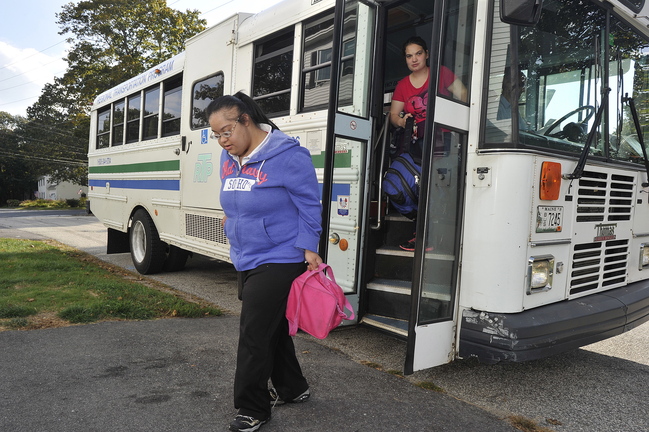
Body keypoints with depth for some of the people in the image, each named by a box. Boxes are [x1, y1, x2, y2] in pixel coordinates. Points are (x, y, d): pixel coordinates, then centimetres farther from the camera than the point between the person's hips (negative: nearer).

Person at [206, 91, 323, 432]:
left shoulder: (287, 155, -16)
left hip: (279, 260, -8)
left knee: (254, 336, -4)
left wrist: (308, 248, -16)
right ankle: (292, 389, 37)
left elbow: (309, 205, -12)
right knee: (273, 329, 18)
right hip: (247, 261, 8)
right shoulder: (228, 158, 6)